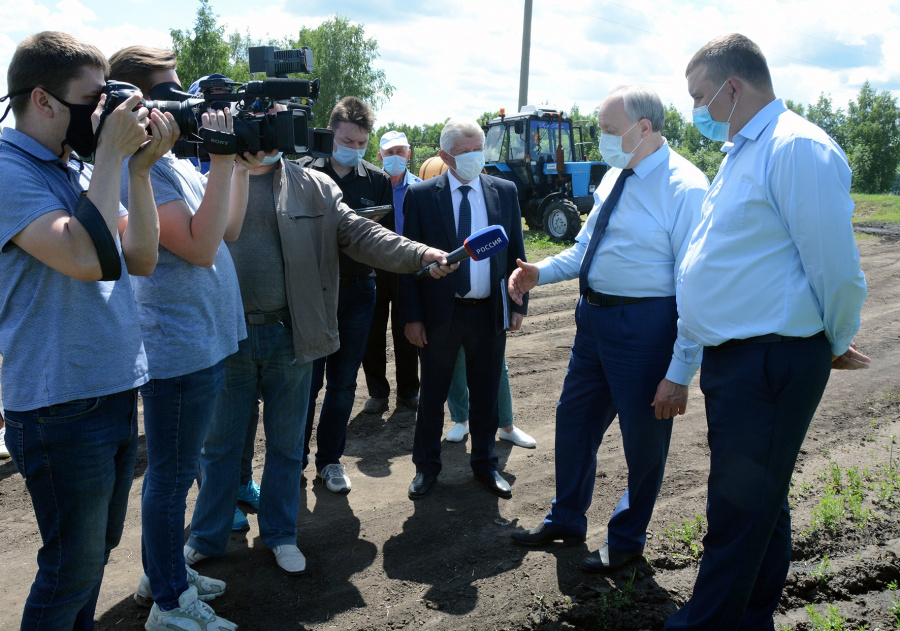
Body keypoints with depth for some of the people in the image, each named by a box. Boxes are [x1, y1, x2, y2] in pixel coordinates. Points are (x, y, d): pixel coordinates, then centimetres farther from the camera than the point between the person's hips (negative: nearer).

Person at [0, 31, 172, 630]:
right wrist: (112, 157, -20)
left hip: (117, 390, 8)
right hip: (61, 407, -8)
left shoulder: (80, 170, 9)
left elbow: (141, 259, 5)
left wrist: (141, 168, -3)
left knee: (100, 547, 21)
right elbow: (85, 258, -28)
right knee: (73, 566, 5)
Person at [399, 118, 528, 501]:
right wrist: (411, 317, -8)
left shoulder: (505, 192, 3)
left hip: (490, 312, 2)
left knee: (486, 394, 14)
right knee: (432, 395, 11)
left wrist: (519, 304, 3)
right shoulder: (421, 195, -5)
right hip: (440, 313, -2)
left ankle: (484, 463, 33)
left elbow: (516, 251, 7)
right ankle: (426, 466, 30)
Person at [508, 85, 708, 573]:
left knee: (643, 439, 12)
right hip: (593, 314, 8)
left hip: (645, 324, -8)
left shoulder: (685, 188, -18)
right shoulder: (615, 176, 6)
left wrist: (680, 372, -21)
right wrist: (541, 272, -1)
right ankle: (565, 520, 43)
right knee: (574, 421, 19)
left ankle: (626, 539, 37)